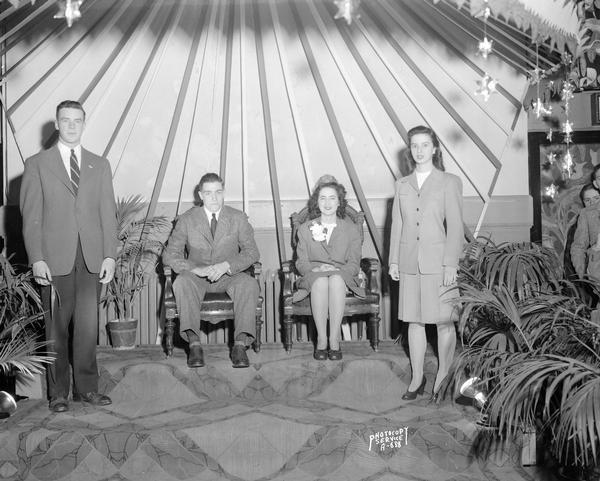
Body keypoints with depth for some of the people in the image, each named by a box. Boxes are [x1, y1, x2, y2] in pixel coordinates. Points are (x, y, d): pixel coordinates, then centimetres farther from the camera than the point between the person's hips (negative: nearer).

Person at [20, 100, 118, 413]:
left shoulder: (99, 165, 14)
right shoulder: (37, 164, 6)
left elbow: (108, 213, 10)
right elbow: (31, 216, 1)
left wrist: (109, 255, 1)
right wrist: (37, 259, -8)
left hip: (91, 258, 2)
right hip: (55, 258, -2)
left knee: (88, 323, 3)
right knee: (57, 326, 3)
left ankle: (86, 388, 14)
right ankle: (58, 392, 14)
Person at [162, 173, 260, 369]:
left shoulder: (238, 218, 1)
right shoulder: (187, 220, 0)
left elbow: (251, 252, -4)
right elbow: (169, 255, -5)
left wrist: (225, 265, -22)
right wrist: (196, 269, -22)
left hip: (229, 275, 0)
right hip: (197, 277, 0)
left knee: (250, 284, -32)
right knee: (181, 282, -34)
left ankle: (240, 345, -34)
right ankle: (194, 344, -37)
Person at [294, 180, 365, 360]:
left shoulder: (351, 229, 13)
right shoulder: (305, 229, 14)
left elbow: (354, 264, 5)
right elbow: (301, 262, 8)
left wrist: (337, 269, -15)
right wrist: (316, 268, -14)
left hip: (342, 275, 0)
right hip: (313, 276, 0)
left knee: (336, 279, -37)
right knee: (320, 281, -37)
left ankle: (334, 340, -35)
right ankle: (321, 339, -32)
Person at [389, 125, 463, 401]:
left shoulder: (449, 183, 1)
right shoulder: (402, 185, 12)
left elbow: (455, 226, -3)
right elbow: (397, 225, 14)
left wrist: (450, 264, -10)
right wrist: (393, 260, 8)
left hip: (438, 263, -4)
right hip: (409, 263, 4)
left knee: (443, 322, 2)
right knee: (414, 321, 8)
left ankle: (443, 380, 15)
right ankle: (417, 379, 19)